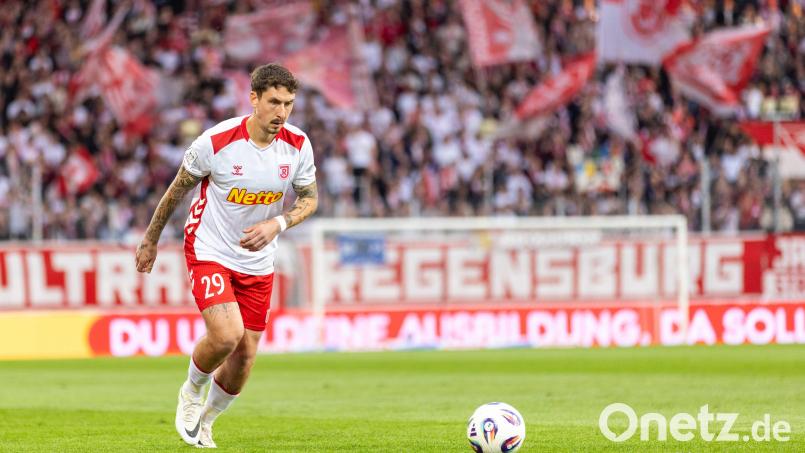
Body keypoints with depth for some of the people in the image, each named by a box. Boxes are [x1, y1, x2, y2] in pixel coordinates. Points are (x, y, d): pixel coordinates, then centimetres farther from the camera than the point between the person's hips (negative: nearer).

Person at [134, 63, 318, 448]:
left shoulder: (297, 145, -9)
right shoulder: (216, 141, -19)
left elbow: (310, 199, 4)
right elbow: (178, 189, -3)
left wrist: (278, 224, -17)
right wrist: (151, 240, 7)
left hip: (258, 263, 4)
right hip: (209, 252, -4)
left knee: (243, 357, 3)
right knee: (226, 335, -24)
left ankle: (203, 423, 29)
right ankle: (192, 392, 9)